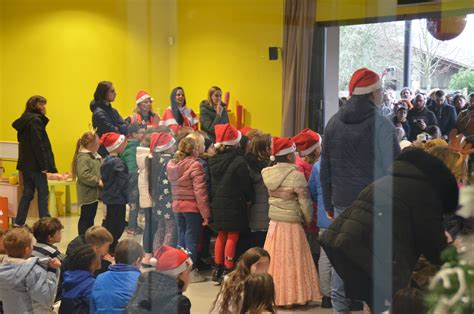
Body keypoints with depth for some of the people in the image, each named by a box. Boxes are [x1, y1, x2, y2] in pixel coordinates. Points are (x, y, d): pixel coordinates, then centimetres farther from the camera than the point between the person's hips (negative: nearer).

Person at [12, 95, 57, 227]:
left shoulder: (24, 121, 15)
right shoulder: (35, 120, -14)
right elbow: (38, 144, -20)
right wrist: (44, 165, -19)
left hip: (25, 164, 9)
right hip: (35, 164, -9)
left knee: (27, 192, 12)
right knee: (43, 193, -2)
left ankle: (19, 222, 13)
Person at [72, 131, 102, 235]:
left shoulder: (94, 155, 14)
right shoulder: (83, 157, -17)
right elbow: (83, 175, -27)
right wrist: (98, 181, -24)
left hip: (94, 193, 10)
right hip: (87, 194, -10)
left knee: (91, 217, 16)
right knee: (85, 217, -3)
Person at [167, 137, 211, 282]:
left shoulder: (171, 165, 5)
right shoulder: (195, 166, -16)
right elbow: (199, 191, -17)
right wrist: (205, 213, -15)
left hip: (177, 205, 7)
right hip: (192, 206, -6)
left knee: (181, 236, 16)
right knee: (191, 238, 1)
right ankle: (190, 271, 5)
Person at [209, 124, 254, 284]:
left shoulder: (213, 161, 0)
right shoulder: (238, 161, -18)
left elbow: (212, 184, 8)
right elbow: (246, 185, -12)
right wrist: (249, 198, 5)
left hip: (218, 205, 6)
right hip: (234, 205, -6)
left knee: (221, 236, 16)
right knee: (232, 237, 2)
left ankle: (218, 269, 22)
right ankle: (227, 271, 3)